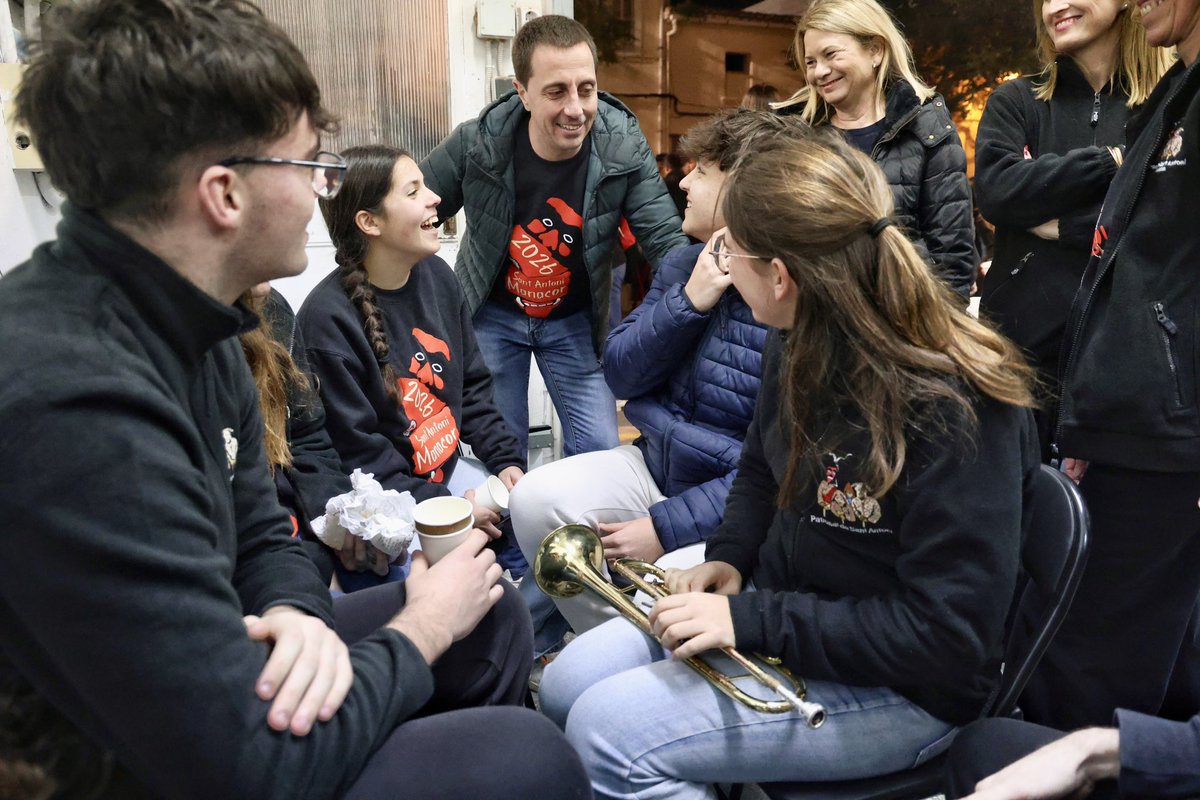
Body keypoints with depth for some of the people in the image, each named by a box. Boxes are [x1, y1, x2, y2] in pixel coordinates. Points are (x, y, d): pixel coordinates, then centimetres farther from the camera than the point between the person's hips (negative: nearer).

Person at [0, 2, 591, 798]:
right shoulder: (70, 406, -34)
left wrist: (296, 616, -15)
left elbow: (260, 537, 7)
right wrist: (423, 625, -15)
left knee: (491, 619, 8)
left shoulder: (181, 318, -3)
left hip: (198, 677, 9)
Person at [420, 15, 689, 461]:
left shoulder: (624, 148, -19)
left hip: (575, 320, 1)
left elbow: (666, 241, -19)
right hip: (492, 315, 0)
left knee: (599, 450, 1)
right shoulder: (476, 144, -21)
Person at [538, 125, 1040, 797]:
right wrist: (728, 560, -4)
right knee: (569, 684, 1)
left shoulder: (957, 411, -28)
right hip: (782, 608, 8)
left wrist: (755, 619, -27)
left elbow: (947, 636, -26)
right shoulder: (801, 347, -3)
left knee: (610, 732, -19)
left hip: (901, 689, -7)